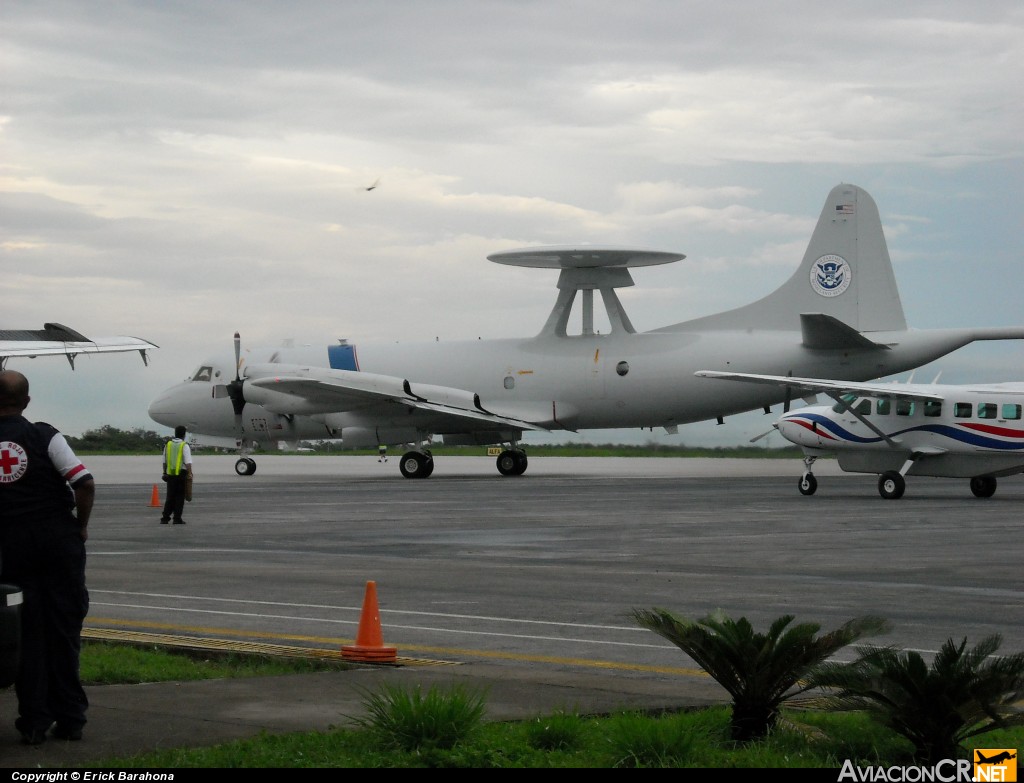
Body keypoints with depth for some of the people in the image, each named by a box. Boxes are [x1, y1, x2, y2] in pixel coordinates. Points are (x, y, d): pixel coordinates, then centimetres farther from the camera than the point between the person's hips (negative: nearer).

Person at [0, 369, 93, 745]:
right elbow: (85, 483, -15)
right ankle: (70, 719, 10)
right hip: (58, 538, -1)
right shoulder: (44, 436, -7)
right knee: (64, 630, 7)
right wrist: (82, 526, 0)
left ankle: (35, 721, 7)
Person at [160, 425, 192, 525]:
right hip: (181, 474, -4)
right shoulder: (184, 446, -8)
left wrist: (165, 473, 24)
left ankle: (165, 518, 6)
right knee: (180, 497, 3)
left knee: (170, 497, 11)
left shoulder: (168, 444, 8)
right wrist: (190, 473, -18)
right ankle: (177, 519, 2)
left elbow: (164, 461, 15)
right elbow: (188, 462, -17)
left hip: (170, 474, 4)